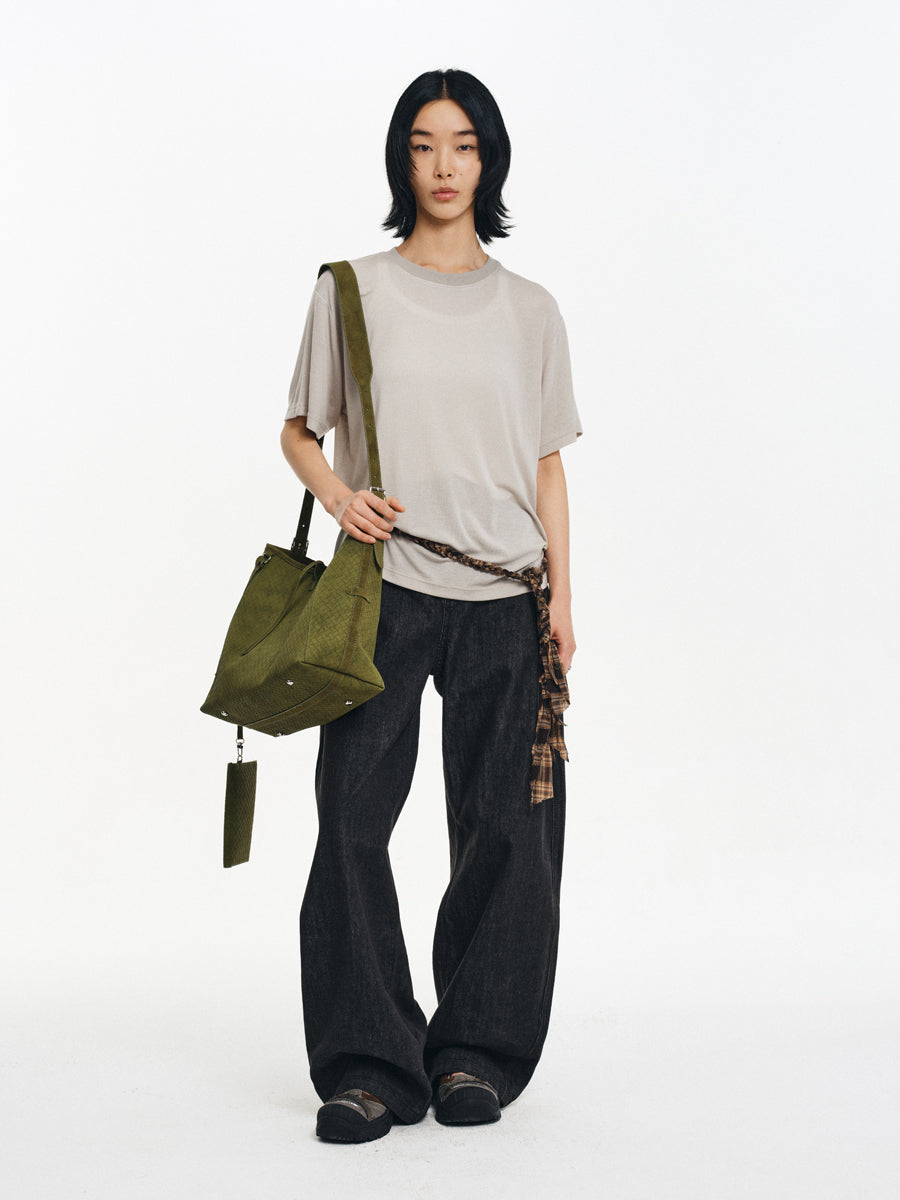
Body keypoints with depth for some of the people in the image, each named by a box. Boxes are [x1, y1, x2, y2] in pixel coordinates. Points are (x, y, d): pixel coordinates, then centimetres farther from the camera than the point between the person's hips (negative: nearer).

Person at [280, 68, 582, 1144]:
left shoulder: (529, 311, 11)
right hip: (386, 583, -1)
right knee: (352, 818, -6)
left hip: (504, 600, 2)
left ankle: (476, 1053, 16)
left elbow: (547, 463, 11)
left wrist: (560, 591, 3)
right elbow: (298, 429, 11)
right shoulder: (352, 290, 6)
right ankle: (369, 1063, 5)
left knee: (504, 827, 2)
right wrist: (336, 492, -10)